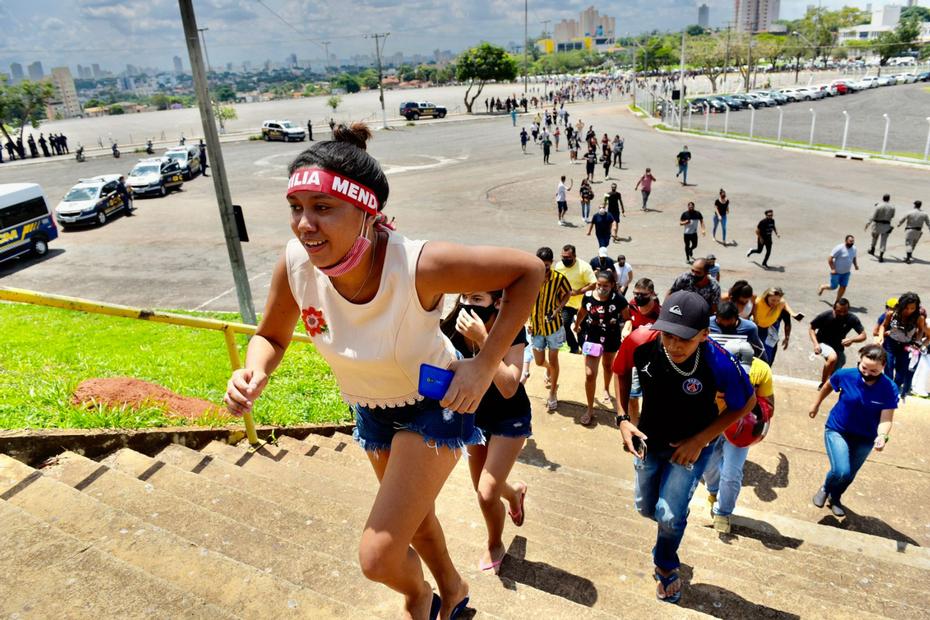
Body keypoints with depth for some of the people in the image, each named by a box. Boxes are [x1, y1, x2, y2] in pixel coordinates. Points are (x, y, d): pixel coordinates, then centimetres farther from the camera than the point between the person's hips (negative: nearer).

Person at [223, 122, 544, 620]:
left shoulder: (418, 265, -38)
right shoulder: (295, 263, -24)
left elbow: (528, 270, -27)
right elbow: (271, 336, -5)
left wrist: (484, 365, -30)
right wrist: (252, 374, -27)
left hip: (434, 405, -5)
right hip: (371, 407, 5)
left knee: (378, 557, -8)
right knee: (416, 518, 27)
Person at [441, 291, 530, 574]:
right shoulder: (453, 329, -20)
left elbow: (509, 388, -37)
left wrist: (482, 339, -42)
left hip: (510, 418, -4)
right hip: (475, 415, 4)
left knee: (487, 492, -9)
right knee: (482, 489, 16)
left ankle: (495, 546, 24)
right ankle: (515, 492, 53)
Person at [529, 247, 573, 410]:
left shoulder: (559, 278, -16)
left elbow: (567, 294, 1)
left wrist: (557, 309, -15)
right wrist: (527, 321, -4)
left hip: (553, 325, -2)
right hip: (536, 325, 2)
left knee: (553, 360, 8)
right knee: (539, 361, 10)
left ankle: (553, 393, 27)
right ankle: (549, 370, 48)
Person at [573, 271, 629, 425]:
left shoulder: (618, 298, -21)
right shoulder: (588, 296, -13)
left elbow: (627, 317, -9)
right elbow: (582, 312, 8)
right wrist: (576, 326, 22)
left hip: (611, 339, 0)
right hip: (592, 338, 0)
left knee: (608, 366, 27)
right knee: (590, 374, -6)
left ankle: (606, 389, 59)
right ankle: (590, 410, 7)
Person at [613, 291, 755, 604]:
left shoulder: (719, 364, -36)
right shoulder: (641, 342, -31)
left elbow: (745, 403, -14)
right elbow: (621, 371, -6)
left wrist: (700, 440, -17)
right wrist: (623, 418, -14)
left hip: (692, 444, -3)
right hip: (649, 439, 3)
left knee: (668, 516, -9)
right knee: (645, 507, 19)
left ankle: (666, 567, 26)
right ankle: (676, 516, 57)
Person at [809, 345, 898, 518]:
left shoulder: (890, 388, -22)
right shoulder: (845, 375, -22)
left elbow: (886, 419, -23)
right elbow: (828, 386, 0)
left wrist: (882, 436, -44)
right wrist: (816, 405, 14)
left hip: (865, 438, 2)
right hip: (837, 430, -2)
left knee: (849, 476, 17)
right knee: (841, 471, -18)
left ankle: (835, 498, 48)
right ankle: (825, 489, 16)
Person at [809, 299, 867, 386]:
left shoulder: (852, 319, -20)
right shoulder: (825, 316, -24)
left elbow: (863, 335, -13)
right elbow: (811, 329, -10)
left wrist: (852, 340, -34)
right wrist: (816, 344, -23)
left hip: (838, 347, 4)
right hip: (823, 344, -4)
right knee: (833, 357, -37)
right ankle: (823, 384, -18)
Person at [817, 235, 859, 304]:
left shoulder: (854, 248, 2)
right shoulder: (839, 248, -21)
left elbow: (854, 258, 20)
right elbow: (830, 259, -19)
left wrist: (856, 265, 3)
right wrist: (832, 269, -21)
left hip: (846, 272, 6)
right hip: (836, 272, -6)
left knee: (843, 287, 4)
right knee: (833, 287, 2)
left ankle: (837, 301, 19)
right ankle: (823, 287, 33)